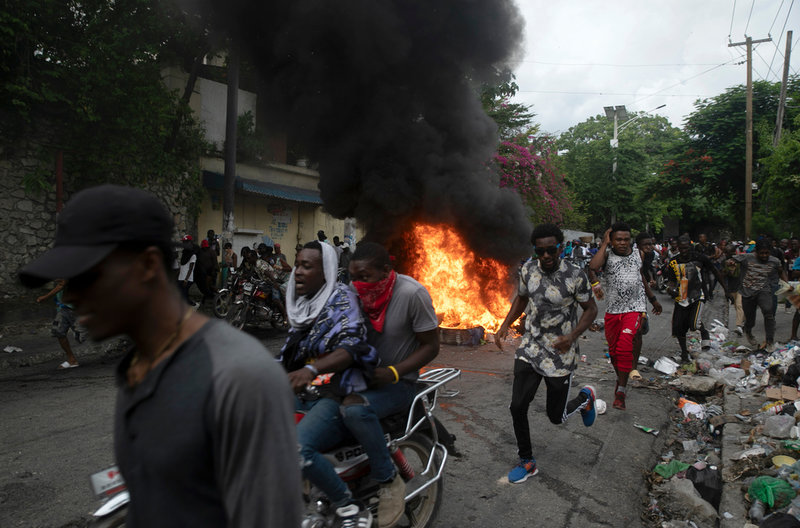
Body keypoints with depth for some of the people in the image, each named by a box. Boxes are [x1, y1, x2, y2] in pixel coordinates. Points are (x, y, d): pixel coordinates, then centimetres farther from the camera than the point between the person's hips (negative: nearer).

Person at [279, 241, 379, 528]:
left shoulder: (341, 298, -7)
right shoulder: (303, 306, 17)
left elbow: (351, 346, -24)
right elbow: (289, 355, 25)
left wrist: (310, 370, -40)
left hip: (336, 398, -9)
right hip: (304, 395, 9)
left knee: (297, 447, -31)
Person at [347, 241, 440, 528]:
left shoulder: (412, 294, -17)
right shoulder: (357, 292, 0)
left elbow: (431, 345, -12)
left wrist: (393, 372, -23)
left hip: (398, 383, -6)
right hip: (360, 376, 6)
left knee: (354, 408, -34)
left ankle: (389, 482, -16)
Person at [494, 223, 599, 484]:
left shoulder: (575, 276, -15)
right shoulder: (528, 270, -2)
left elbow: (591, 309, -4)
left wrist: (572, 336, -21)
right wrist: (505, 325, 3)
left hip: (560, 354, -3)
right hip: (530, 349, 4)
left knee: (556, 416, 8)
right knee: (517, 407, -4)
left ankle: (586, 397, 42)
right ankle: (527, 462, 19)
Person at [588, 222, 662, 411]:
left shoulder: (638, 254, 8)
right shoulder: (607, 255, -4)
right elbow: (591, 268, -27)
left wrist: (653, 299, 31)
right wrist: (604, 243, -20)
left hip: (635, 307, 0)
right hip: (613, 309, 0)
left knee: (625, 345, -18)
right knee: (613, 349, 11)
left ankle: (621, 390, -9)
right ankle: (620, 377, 39)